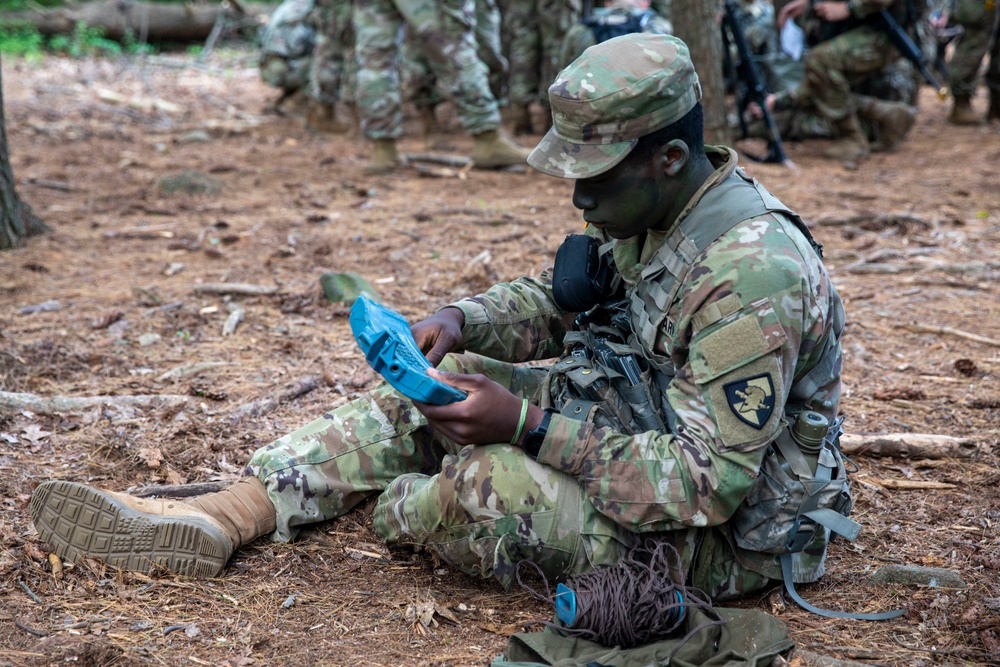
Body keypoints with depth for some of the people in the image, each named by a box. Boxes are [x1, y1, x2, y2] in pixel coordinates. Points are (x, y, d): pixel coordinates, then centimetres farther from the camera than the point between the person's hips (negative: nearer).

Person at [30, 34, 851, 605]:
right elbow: (551, 301, 15)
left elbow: (709, 482, -31)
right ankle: (227, 516, -7)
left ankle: (392, 516, 6)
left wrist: (526, 424, -33)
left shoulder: (754, 269, -29)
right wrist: (461, 321, -8)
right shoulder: (640, 213, 0)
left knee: (490, 478, -30)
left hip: (726, 535, -9)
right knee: (437, 388, 0)